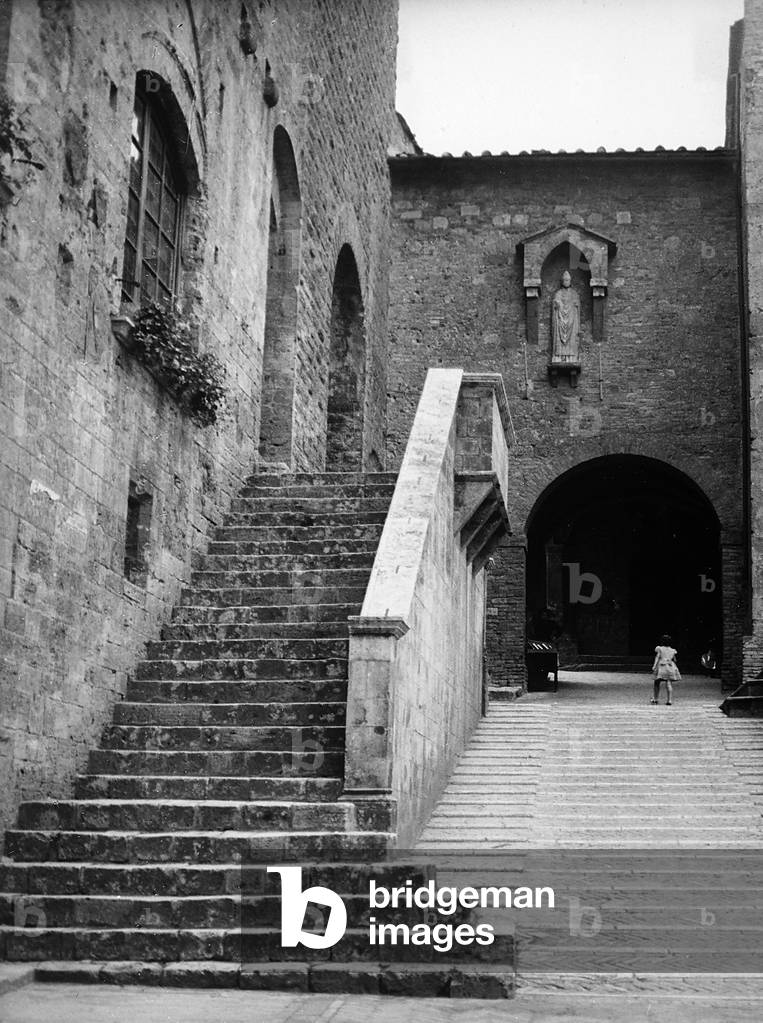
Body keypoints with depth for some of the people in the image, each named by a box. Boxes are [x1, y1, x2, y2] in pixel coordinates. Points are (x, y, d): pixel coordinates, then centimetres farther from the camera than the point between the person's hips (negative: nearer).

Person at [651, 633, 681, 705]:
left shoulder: (659, 649, 2)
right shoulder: (672, 650, 13)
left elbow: (657, 658, -7)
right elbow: (674, 660, 17)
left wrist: (654, 666, -14)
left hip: (661, 667, -3)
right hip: (670, 667, 3)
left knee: (657, 683, 9)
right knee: (669, 684, -2)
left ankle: (656, 698, 11)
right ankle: (670, 700, -10)